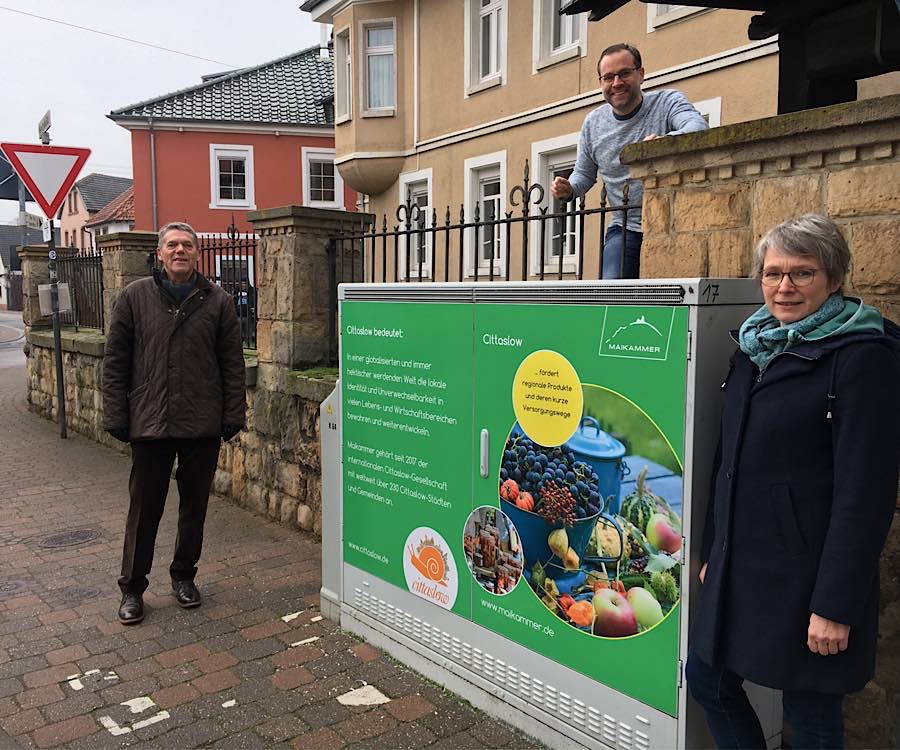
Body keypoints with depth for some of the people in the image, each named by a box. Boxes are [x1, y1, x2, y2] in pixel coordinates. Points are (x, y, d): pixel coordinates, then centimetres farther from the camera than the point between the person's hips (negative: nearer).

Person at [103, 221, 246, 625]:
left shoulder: (217, 301, 3)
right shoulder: (135, 297, 3)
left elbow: (232, 364, 3)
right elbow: (115, 361, 3)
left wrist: (233, 416, -1)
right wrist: (116, 417, -2)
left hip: (203, 425, 1)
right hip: (149, 423, -1)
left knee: (194, 506, 13)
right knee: (144, 509, 7)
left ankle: (184, 576, 31)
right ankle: (132, 588, 22)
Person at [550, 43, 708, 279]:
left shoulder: (668, 101, -3)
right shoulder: (593, 123, 10)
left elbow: (698, 128, -25)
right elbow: (584, 173, 23)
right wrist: (568, 190, -1)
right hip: (625, 229, 3)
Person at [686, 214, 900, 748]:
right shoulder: (755, 346, 8)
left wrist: (836, 604, -18)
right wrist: (714, 550, 15)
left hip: (805, 573, -7)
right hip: (740, 562, 7)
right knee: (707, 679, 16)